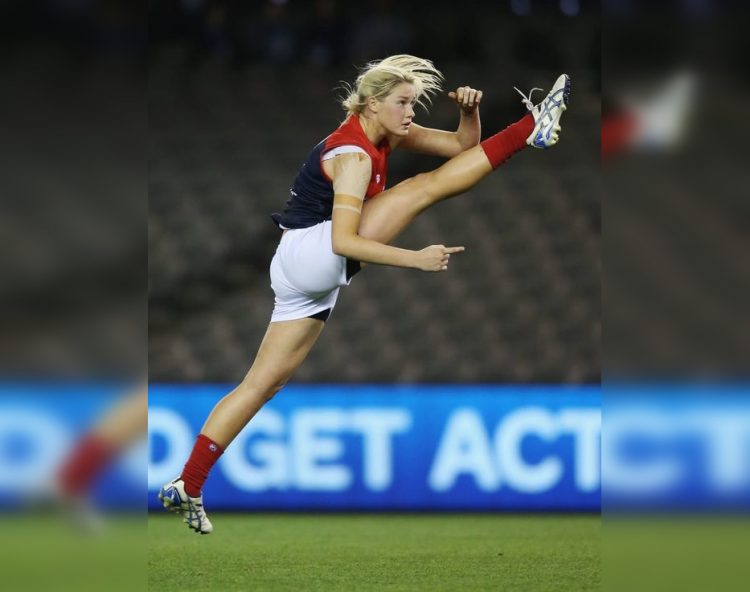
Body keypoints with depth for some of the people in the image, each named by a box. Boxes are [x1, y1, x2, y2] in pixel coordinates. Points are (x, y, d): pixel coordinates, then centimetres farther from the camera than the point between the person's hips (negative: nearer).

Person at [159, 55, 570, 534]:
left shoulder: (387, 134, 10)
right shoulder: (353, 153, -17)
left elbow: (461, 145, 13)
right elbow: (343, 241, -26)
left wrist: (470, 112, -7)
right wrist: (416, 259, -30)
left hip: (307, 275, 9)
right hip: (312, 251, -9)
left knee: (265, 384, 7)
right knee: (425, 186, -14)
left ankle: (187, 488, 7)